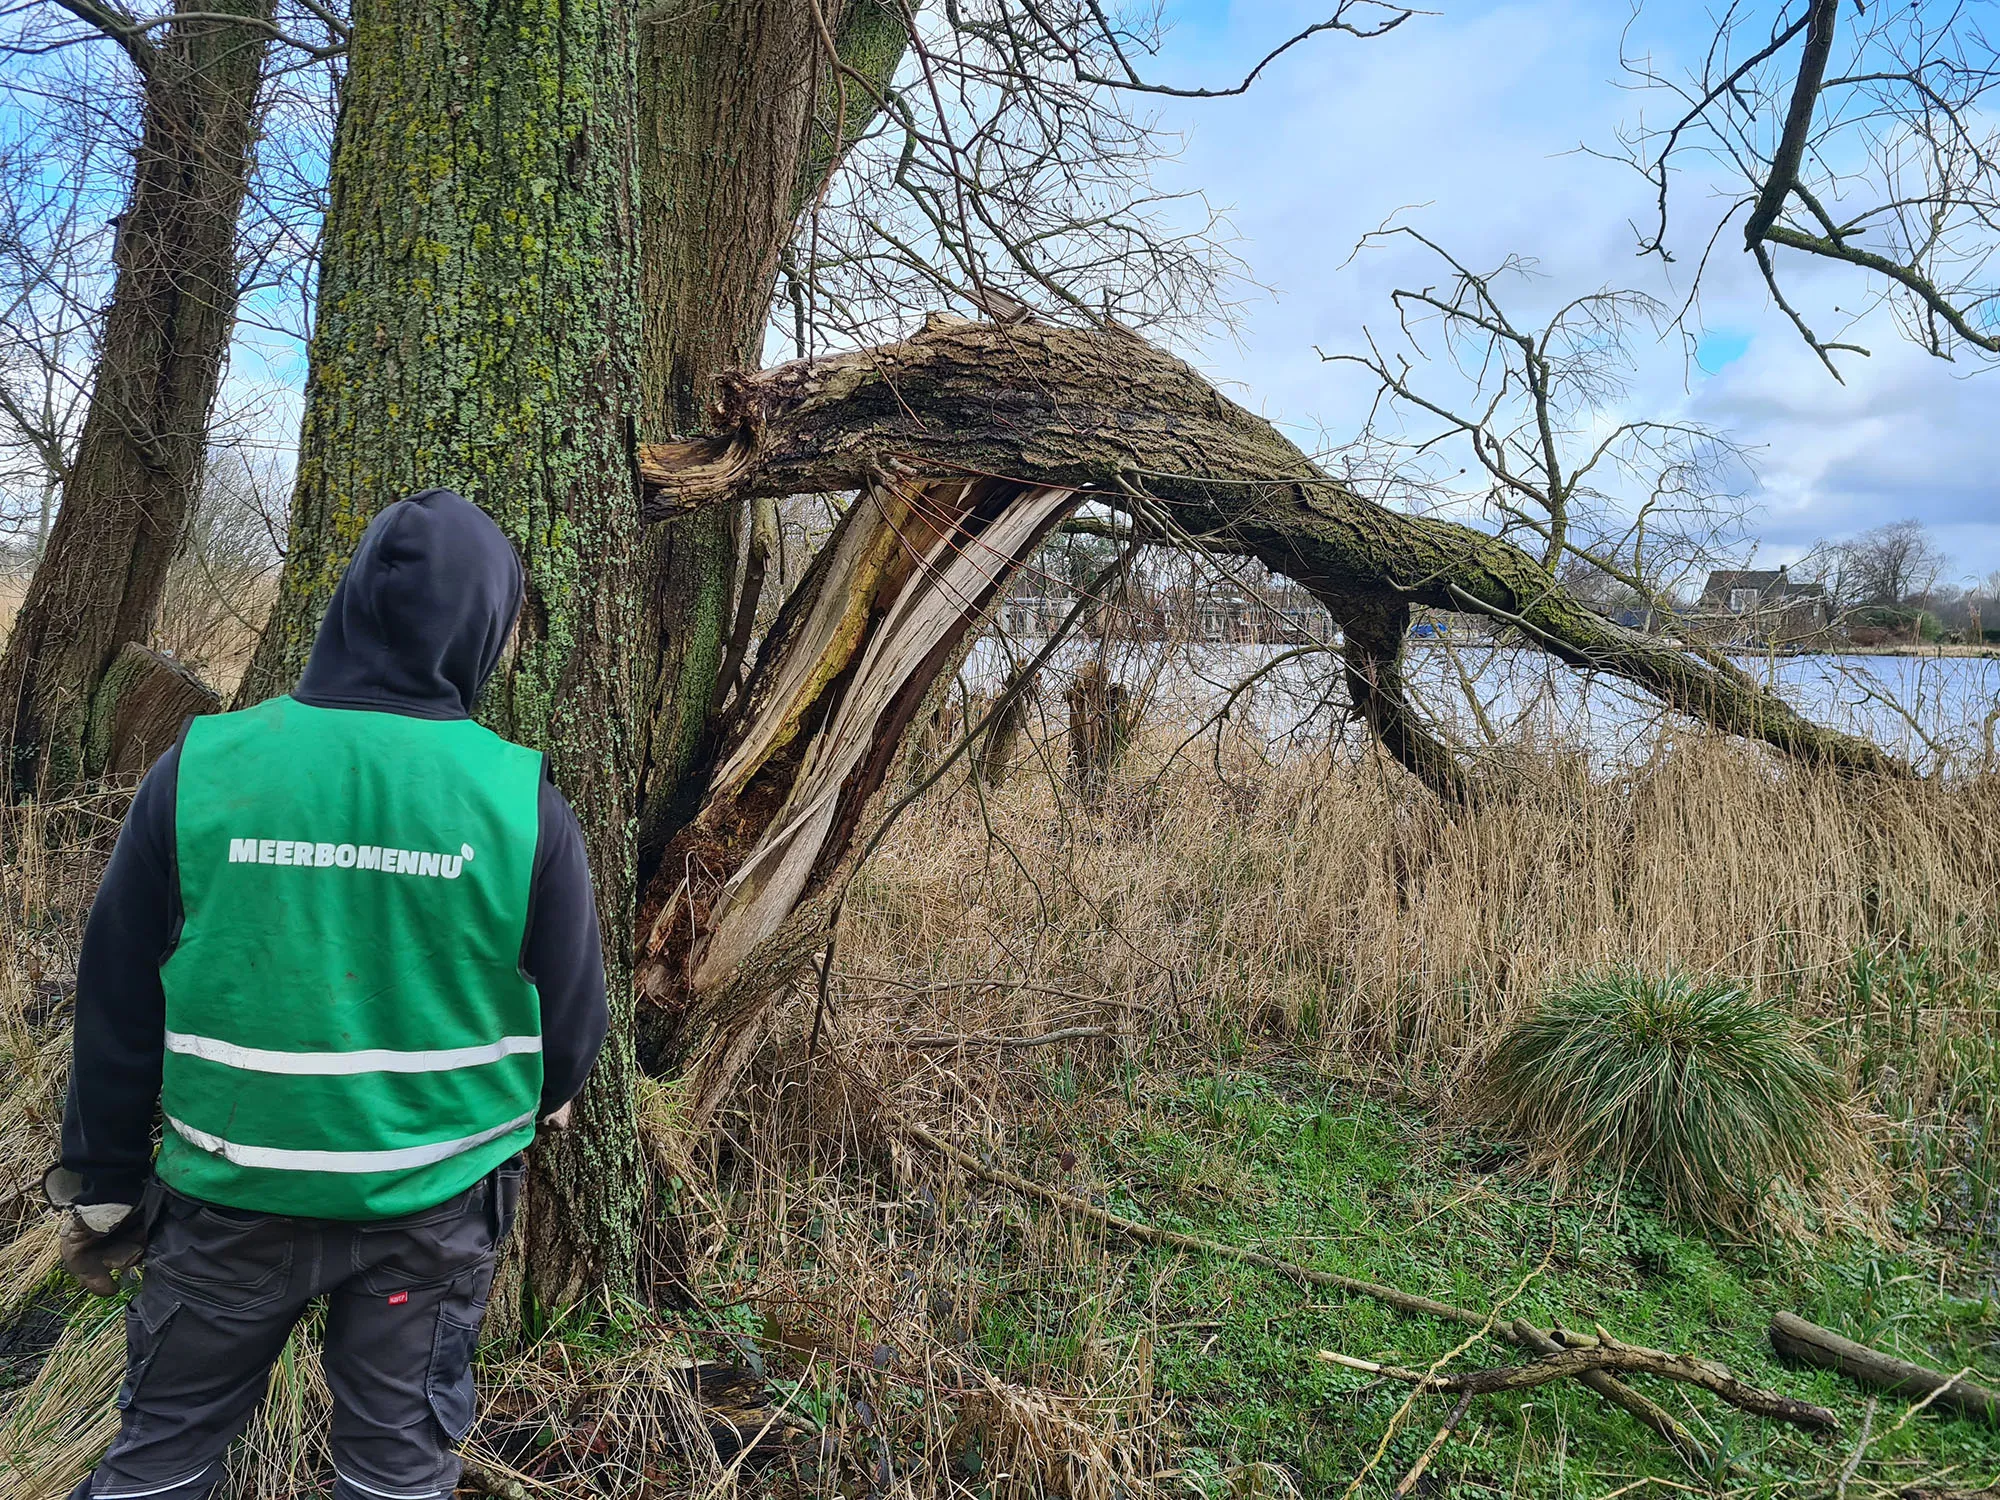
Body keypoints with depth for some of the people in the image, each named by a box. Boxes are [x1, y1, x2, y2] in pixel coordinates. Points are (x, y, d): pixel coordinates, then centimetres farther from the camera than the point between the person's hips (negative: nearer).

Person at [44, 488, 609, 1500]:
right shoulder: (521, 798, -16)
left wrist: (102, 1187, 11)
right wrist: (539, 1098, 17)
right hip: (436, 1201, -1)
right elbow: (572, 1010, -6)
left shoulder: (200, 768, -12)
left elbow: (117, 1005, -4)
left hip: (231, 1195, 1)